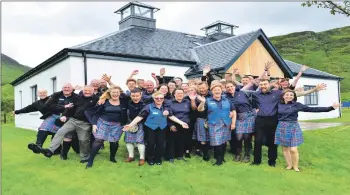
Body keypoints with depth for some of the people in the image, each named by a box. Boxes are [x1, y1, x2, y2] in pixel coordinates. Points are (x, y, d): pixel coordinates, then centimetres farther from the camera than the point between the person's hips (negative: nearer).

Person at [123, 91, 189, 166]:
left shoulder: (165, 108, 1)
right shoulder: (149, 107, -12)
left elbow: (171, 116, 6)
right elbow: (140, 116, -16)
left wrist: (181, 123, 3)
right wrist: (130, 125, -24)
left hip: (162, 128, 3)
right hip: (150, 128, -3)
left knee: (160, 144, 6)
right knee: (151, 143, 1)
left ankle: (158, 158, 28)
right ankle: (150, 158, 26)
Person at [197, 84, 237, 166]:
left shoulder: (227, 100, 9)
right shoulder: (208, 101, 2)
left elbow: (233, 111, 12)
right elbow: (200, 110, -9)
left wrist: (233, 123, 4)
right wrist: (202, 102, -29)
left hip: (226, 125, 3)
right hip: (214, 125, -2)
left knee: (223, 142, 10)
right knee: (217, 143, -10)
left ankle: (222, 157, 25)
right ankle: (219, 159, 3)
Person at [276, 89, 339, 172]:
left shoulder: (297, 105, -4)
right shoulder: (279, 104, 1)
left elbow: (312, 109, -7)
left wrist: (330, 108, -10)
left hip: (293, 127, -2)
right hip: (282, 127, 2)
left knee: (293, 149, -5)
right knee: (285, 148, 6)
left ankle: (295, 166, 15)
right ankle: (289, 165, 22)